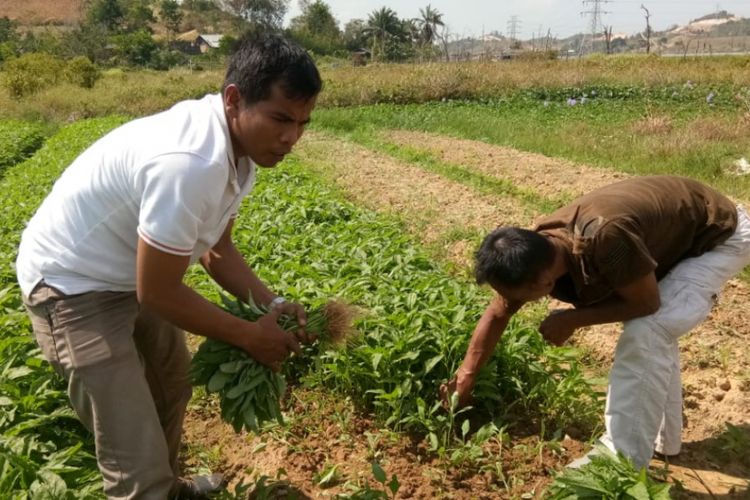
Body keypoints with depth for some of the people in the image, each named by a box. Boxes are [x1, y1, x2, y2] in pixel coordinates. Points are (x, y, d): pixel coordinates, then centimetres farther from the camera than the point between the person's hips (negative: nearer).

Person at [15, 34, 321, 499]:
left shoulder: (238, 147, -7)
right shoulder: (189, 164, -36)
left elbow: (216, 248, 5)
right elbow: (158, 292, -27)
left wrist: (271, 303, -8)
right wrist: (250, 335, -16)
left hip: (131, 271, 10)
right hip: (73, 282, -10)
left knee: (172, 381, 29)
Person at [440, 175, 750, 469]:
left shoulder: (605, 239, -43)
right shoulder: (535, 251, -16)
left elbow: (647, 303, -26)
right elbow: (497, 314, -1)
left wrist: (572, 319, -20)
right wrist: (465, 377, 2)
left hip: (721, 235, -8)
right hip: (677, 233, 8)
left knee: (646, 333, -22)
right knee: (653, 329, 17)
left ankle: (623, 460, -10)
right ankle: (663, 438, 33)